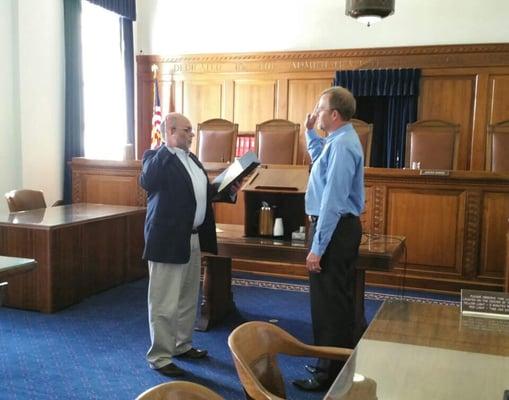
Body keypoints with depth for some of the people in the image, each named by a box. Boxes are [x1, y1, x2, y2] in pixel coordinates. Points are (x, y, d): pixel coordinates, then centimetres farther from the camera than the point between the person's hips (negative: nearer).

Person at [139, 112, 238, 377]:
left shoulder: (191, 158, 14)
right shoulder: (156, 157, -12)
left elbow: (202, 192, 23)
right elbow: (146, 181, -33)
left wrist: (228, 191, 7)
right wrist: (167, 148, -28)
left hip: (193, 238, 9)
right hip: (169, 240, -9)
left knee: (188, 298, 20)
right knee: (165, 303, 0)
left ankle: (182, 345, 35)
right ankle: (159, 357, 12)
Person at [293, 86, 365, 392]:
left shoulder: (341, 145, -21)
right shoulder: (341, 140, 11)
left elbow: (333, 201, -25)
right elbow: (320, 159, 35)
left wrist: (318, 247, -24)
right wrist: (310, 133, 22)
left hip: (334, 229, -11)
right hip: (344, 226, 11)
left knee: (328, 302, -2)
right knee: (340, 299, 19)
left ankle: (329, 374, 10)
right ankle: (341, 363, 33)